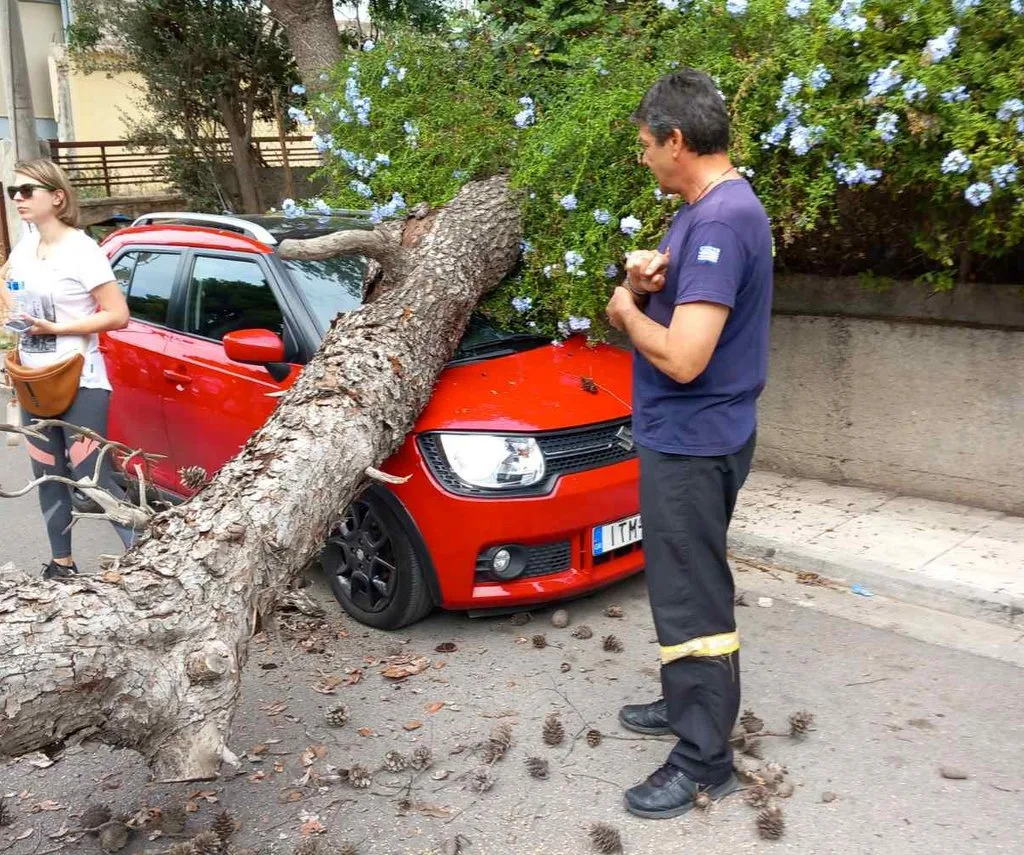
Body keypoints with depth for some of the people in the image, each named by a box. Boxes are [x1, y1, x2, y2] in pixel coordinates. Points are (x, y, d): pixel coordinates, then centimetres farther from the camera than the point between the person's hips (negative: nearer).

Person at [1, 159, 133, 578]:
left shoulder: (81, 250, -13)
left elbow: (118, 315, -16)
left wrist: (54, 327, -19)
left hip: (80, 384, -7)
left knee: (90, 477, -10)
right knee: (48, 477, 12)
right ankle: (61, 562, 24)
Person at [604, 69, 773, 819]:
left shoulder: (722, 220, -23)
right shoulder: (710, 210, 10)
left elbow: (682, 356, -29)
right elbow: (681, 303, 15)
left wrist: (626, 309, -11)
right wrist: (647, 281, -7)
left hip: (693, 440, -10)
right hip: (685, 435, 10)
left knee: (693, 597, 0)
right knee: (685, 585, 22)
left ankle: (705, 761, 13)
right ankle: (688, 702, 39)